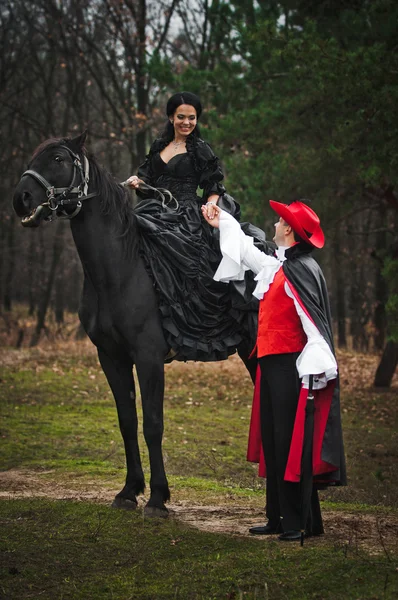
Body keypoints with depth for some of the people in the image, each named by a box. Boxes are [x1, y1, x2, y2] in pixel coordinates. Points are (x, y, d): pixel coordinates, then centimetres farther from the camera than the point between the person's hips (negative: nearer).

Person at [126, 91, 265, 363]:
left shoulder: (201, 150, 4)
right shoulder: (159, 147, 19)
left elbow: (214, 187, 3)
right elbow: (148, 185, 21)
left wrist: (211, 204, -17)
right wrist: (138, 183, -1)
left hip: (186, 218, -6)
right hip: (157, 214, 6)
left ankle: (175, 339, -28)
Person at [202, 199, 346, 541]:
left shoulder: (301, 271, -14)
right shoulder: (277, 265, 14)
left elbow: (315, 326, -21)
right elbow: (248, 252, 35)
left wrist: (314, 372, -26)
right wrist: (224, 224, 43)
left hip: (290, 367, -10)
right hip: (271, 363, 10)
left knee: (290, 444, -8)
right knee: (273, 443, 12)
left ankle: (302, 523, -3)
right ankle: (279, 518, 19)